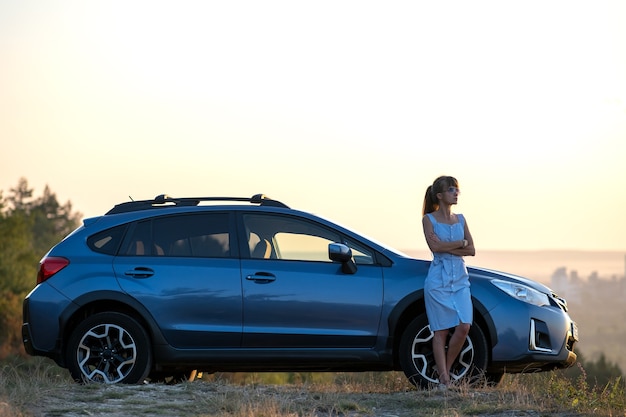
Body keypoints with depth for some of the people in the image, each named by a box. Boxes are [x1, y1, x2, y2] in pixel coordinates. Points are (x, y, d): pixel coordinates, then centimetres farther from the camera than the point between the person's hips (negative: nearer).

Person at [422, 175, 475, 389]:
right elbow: (435, 246, -15)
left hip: (460, 279, 4)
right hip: (438, 280, -4)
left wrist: (447, 248, -10)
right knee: (441, 331, -3)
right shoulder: (429, 219, -1)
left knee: (464, 326, -9)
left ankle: (446, 369, 9)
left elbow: (471, 250, 4)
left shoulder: (460, 219, 12)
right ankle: (443, 379, 0)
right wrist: (461, 243, -6)